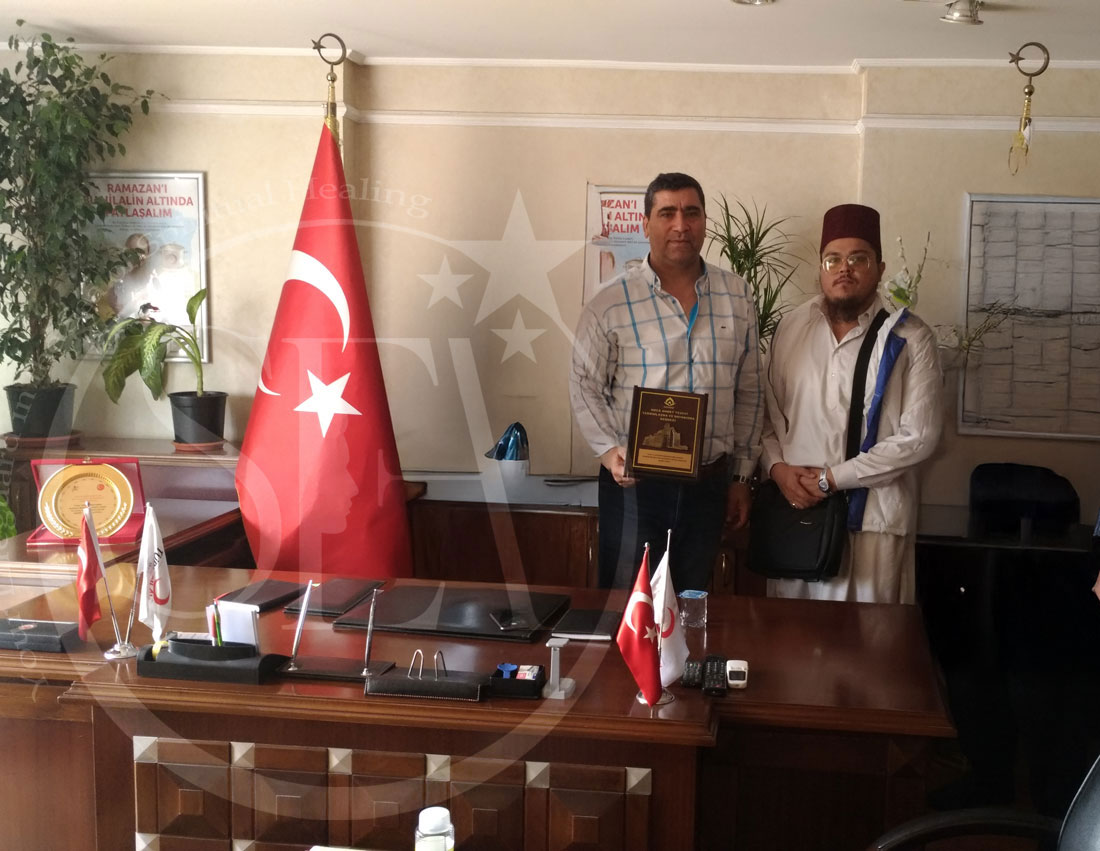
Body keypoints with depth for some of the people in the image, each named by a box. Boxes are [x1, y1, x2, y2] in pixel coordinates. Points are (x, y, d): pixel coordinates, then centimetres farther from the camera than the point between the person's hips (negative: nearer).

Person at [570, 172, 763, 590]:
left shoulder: (736, 297, 4)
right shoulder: (612, 302, -6)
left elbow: (748, 392, 9)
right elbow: (585, 386, -1)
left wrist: (742, 476, 10)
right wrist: (609, 451, -15)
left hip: (708, 484, 3)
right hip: (633, 481, -3)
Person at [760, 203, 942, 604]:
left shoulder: (909, 338, -4)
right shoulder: (791, 327, 8)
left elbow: (918, 436, -10)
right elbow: (767, 409, 12)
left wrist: (831, 477, -12)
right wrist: (777, 466, -7)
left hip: (873, 519, -3)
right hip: (794, 509, 3)